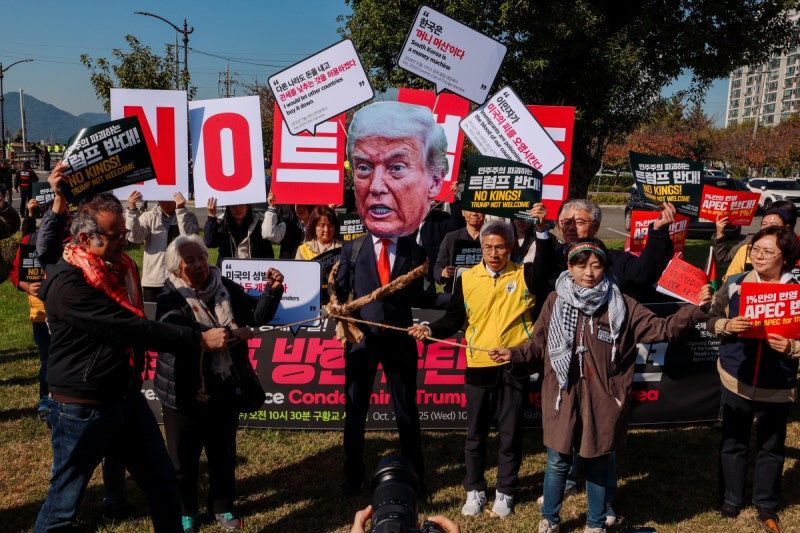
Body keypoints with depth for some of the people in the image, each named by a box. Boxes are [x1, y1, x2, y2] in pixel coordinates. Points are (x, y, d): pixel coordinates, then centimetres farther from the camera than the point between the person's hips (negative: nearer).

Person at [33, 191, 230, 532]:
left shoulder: (120, 267, 5)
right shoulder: (68, 283, -22)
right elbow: (129, 328, -29)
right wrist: (199, 339, -27)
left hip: (129, 399, 8)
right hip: (83, 408, -8)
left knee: (162, 481, 16)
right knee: (65, 502, 7)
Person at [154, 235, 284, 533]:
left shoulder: (225, 288, -1)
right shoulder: (171, 298, -12)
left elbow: (257, 315, 1)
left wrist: (272, 290, -17)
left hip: (224, 388, 3)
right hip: (185, 392, -3)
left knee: (223, 453, 18)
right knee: (184, 456, 14)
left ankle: (222, 506, 37)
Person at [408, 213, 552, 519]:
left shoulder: (523, 276, -1)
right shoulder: (467, 279, 2)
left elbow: (545, 265, -21)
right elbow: (455, 319, 4)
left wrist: (541, 229, -34)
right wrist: (430, 330, -13)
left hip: (515, 367, -1)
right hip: (479, 368, 1)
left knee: (511, 433, 10)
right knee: (476, 433, 11)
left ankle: (505, 491, 27)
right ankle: (474, 490, 28)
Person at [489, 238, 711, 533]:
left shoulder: (621, 305, -1)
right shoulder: (555, 301, 1)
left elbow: (660, 328, -4)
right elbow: (538, 345, 7)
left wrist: (695, 309, -14)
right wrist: (513, 355, -6)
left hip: (602, 398, 0)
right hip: (562, 396, 1)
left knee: (597, 463, 14)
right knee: (558, 461, 12)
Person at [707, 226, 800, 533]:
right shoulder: (735, 284, -5)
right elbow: (712, 321, 1)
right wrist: (728, 325, -19)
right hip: (737, 379, 1)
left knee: (771, 447, 15)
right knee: (733, 443, 14)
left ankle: (767, 505, 34)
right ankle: (731, 500, 32)